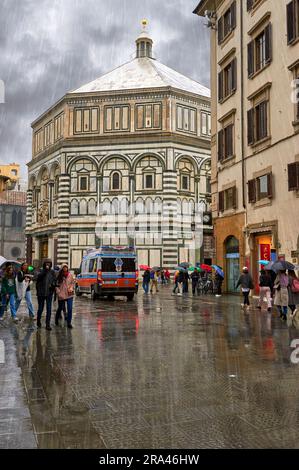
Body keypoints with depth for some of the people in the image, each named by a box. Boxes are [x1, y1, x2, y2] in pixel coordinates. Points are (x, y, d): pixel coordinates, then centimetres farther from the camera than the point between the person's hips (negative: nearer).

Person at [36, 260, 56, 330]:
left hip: (49, 293, 1)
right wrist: (45, 270, -28)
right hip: (41, 293, -1)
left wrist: (52, 284, -10)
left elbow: (54, 280, 10)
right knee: (40, 308, 10)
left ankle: (48, 324, 4)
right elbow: (39, 277, -22)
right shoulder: (41, 271, -3)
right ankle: (38, 321, 33)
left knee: (49, 309, -1)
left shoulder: (52, 272, 4)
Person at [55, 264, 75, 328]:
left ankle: (69, 323, 3)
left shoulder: (70, 275, 0)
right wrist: (58, 292, -12)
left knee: (70, 309, -7)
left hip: (69, 295, 1)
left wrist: (71, 288, -7)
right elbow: (56, 285, -3)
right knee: (60, 308, 14)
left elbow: (73, 283, 10)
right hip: (61, 295, -1)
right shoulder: (59, 276, -4)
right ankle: (57, 319, 41)